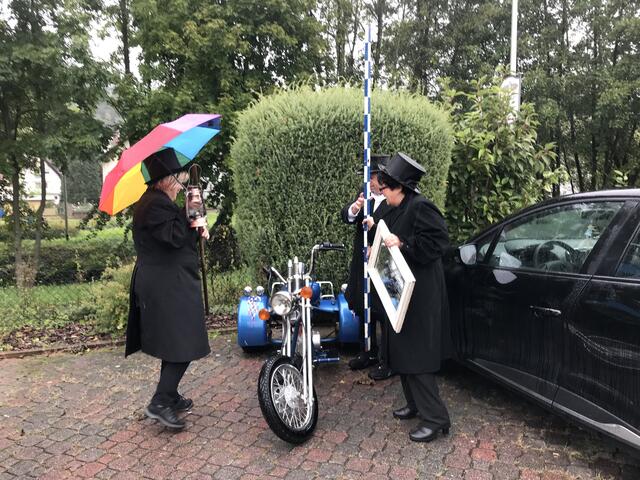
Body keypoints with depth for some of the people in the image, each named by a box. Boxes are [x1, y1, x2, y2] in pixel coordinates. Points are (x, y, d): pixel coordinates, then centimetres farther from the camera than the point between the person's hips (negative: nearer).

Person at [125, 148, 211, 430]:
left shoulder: (157, 201, 16)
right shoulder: (156, 204, -18)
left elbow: (174, 236, 21)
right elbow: (174, 238, -25)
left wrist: (196, 229, 5)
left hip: (165, 284, 11)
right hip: (169, 287, -11)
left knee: (173, 345, 19)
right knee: (183, 346, -6)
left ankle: (170, 396, 31)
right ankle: (160, 403, 0)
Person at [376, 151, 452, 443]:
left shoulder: (420, 207, -16)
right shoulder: (403, 209, 14)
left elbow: (438, 241, -24)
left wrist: (402, 243, -25)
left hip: (421, 296, -10)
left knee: (416, 356, -6)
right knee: (403, 352, 17)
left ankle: (435, 418, 5)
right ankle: (415, 404, 31)